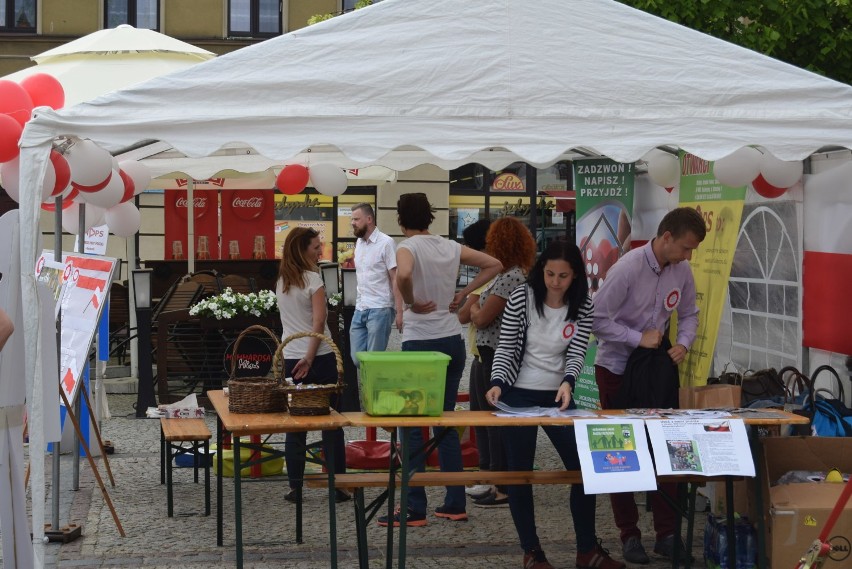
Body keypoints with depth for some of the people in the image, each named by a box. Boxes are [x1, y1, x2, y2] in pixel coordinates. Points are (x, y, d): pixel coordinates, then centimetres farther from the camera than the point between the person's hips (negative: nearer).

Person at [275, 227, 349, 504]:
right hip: (319, 357, -5)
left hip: (291, 358, 5)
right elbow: (319, 320, -17)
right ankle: (339, 486, 6)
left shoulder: (281, 281, 10)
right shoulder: (313, 279, -10)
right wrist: (310, 356, -15)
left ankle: (295, 488, 6)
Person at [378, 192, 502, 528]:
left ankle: (414, 509, 0)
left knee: (411, 427, 1)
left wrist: (411, 302, -15)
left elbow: (403, 275, -32)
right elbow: (494, 265, 15)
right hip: (452, 341, 6)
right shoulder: (451, 247, 8)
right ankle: (455, 504, 15)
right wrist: (464, 293, 10)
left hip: (420, 343, -6)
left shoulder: (407, 248, -10)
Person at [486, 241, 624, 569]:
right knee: (520, 472, 2)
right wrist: (497, 384, -23)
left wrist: (567, 383, -29)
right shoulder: (521, 298, -11)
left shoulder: (583, 307, -3)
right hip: (519, 395, -3)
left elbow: (577, 353, -9)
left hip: (558, 396, 3)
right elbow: (505, 349, -7)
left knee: (583, 466, 1)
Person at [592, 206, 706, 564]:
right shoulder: (627, 269, -24)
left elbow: (689, 315, 7)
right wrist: (639, 338, -26)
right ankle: (629, 535, 13)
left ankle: (666, 533, 10)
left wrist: (683, 344, -11)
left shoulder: (681, 271, -7)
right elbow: (597, 321, -23)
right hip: (617, 369, -5)